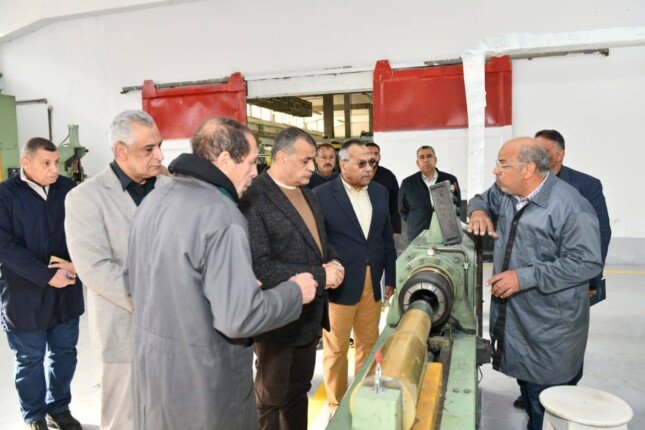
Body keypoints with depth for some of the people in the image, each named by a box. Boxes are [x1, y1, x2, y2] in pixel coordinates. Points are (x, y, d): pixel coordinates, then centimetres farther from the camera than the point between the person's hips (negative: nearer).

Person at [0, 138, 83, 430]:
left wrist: (75, 263, -13)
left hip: (66, 291, 3)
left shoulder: (68, 189, 1)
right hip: (25, 294, -3)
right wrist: (47, 275, -19)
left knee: (64, 353, 15)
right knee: (30, 360, 12)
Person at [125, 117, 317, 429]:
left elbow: (132, 281, 13)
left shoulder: (153, 200, 3)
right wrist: (294, 291, -12)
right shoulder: (221, 216, -25)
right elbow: (238, 317, -27)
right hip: (202, 377, -7)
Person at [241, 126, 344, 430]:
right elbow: (260, 268, -26)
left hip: (310, 315, 8)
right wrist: (320, 276, -23)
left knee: (299, 393, 25)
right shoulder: (254, 199, -20)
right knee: (271, 400, 14)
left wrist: (333, 262, -4)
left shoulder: (308, 194, 9)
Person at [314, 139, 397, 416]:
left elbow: (387, 238, 12)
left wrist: (390, 277, 13)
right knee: (336, 349, 9)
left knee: (369, 344, 17)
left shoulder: (380, 192, 7)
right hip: (339, 285, -5)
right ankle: (337, 405, 28)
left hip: (373, 284, 5)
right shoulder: (322, 195, -9)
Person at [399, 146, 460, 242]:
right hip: (418, 237, 0)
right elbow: (403, 209, 13)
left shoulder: (450, 180, 5)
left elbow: (458, 206, 13)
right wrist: (415, 224, 5)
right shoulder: (407, 183, 5)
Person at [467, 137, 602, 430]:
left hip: (550, 330, -7)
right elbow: (482, 199, 23)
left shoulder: (569, 207, -20)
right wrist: (478, 212, -2)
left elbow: (586, 262, -22)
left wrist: (524, 277, -24)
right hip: (512, 317, 7)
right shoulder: (505, 192, 3)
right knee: (527, 389, 22)